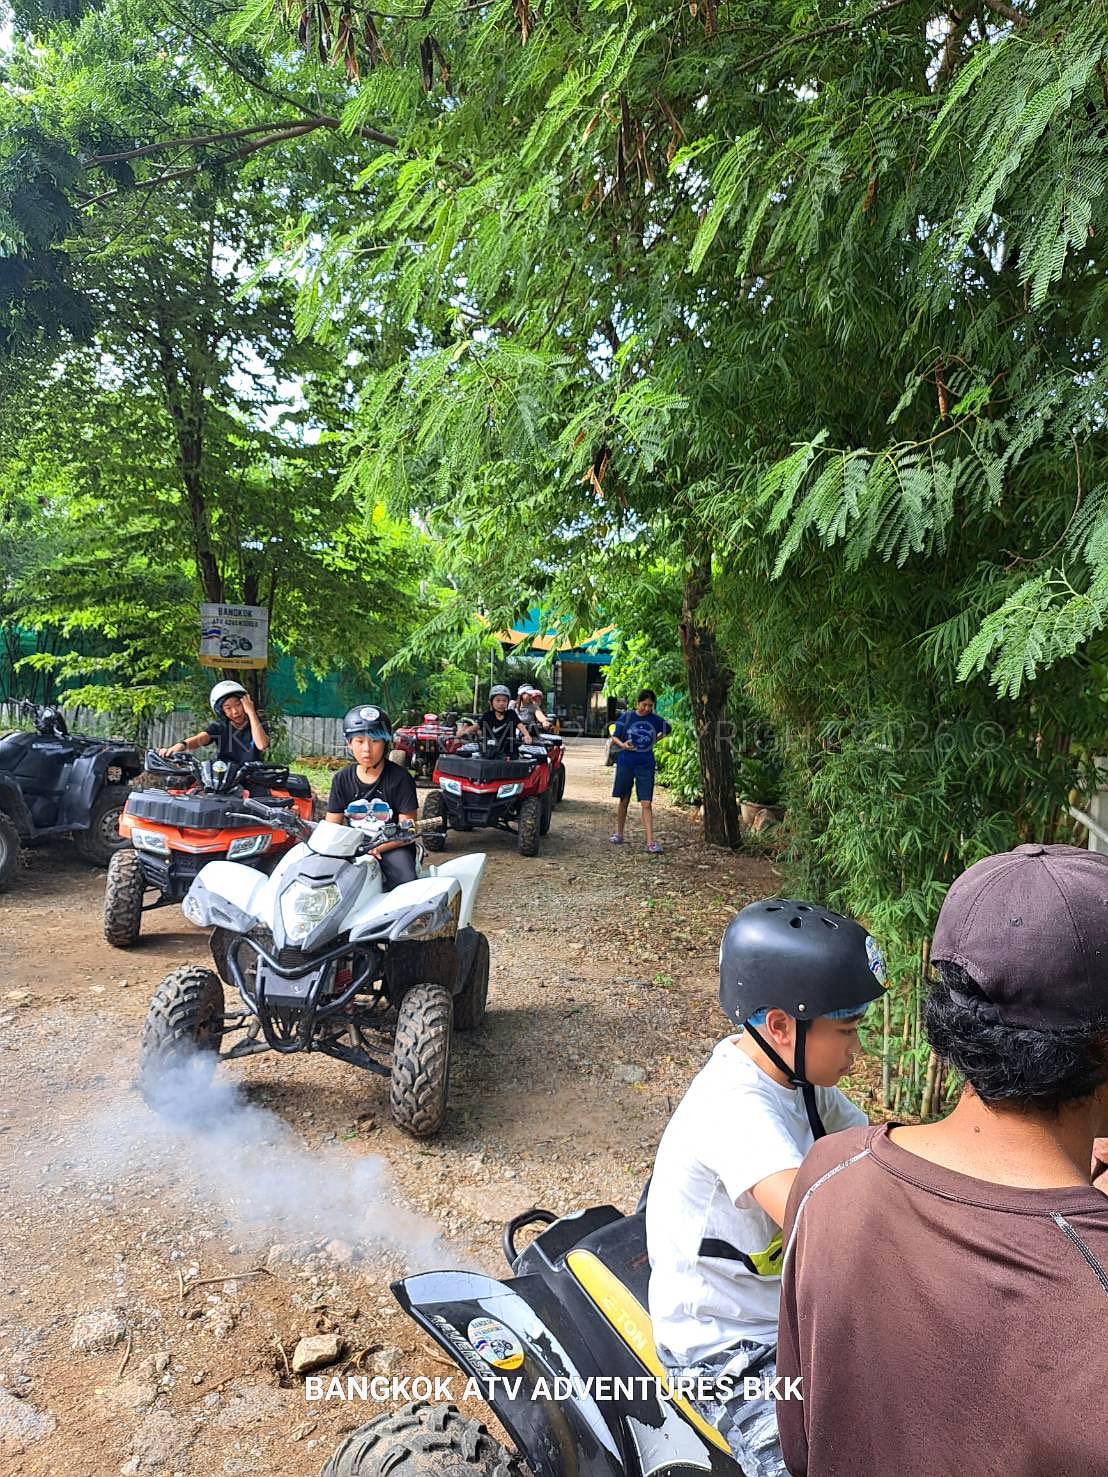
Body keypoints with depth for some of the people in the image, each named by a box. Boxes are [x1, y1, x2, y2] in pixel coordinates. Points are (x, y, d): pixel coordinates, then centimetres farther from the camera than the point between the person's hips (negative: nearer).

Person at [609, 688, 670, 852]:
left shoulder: (655, 720, 1)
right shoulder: (626, 717, -2)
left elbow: (667, 730, 22)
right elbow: (614, 737, 1)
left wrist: (655, 740, 9)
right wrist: (622, 745, -19)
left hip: (646, 765, 0)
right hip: (625, 763, 0)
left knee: (647, 804, -6)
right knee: (624, 800, 12)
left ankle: (650, 842, -9)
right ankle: (618, 834, 27)